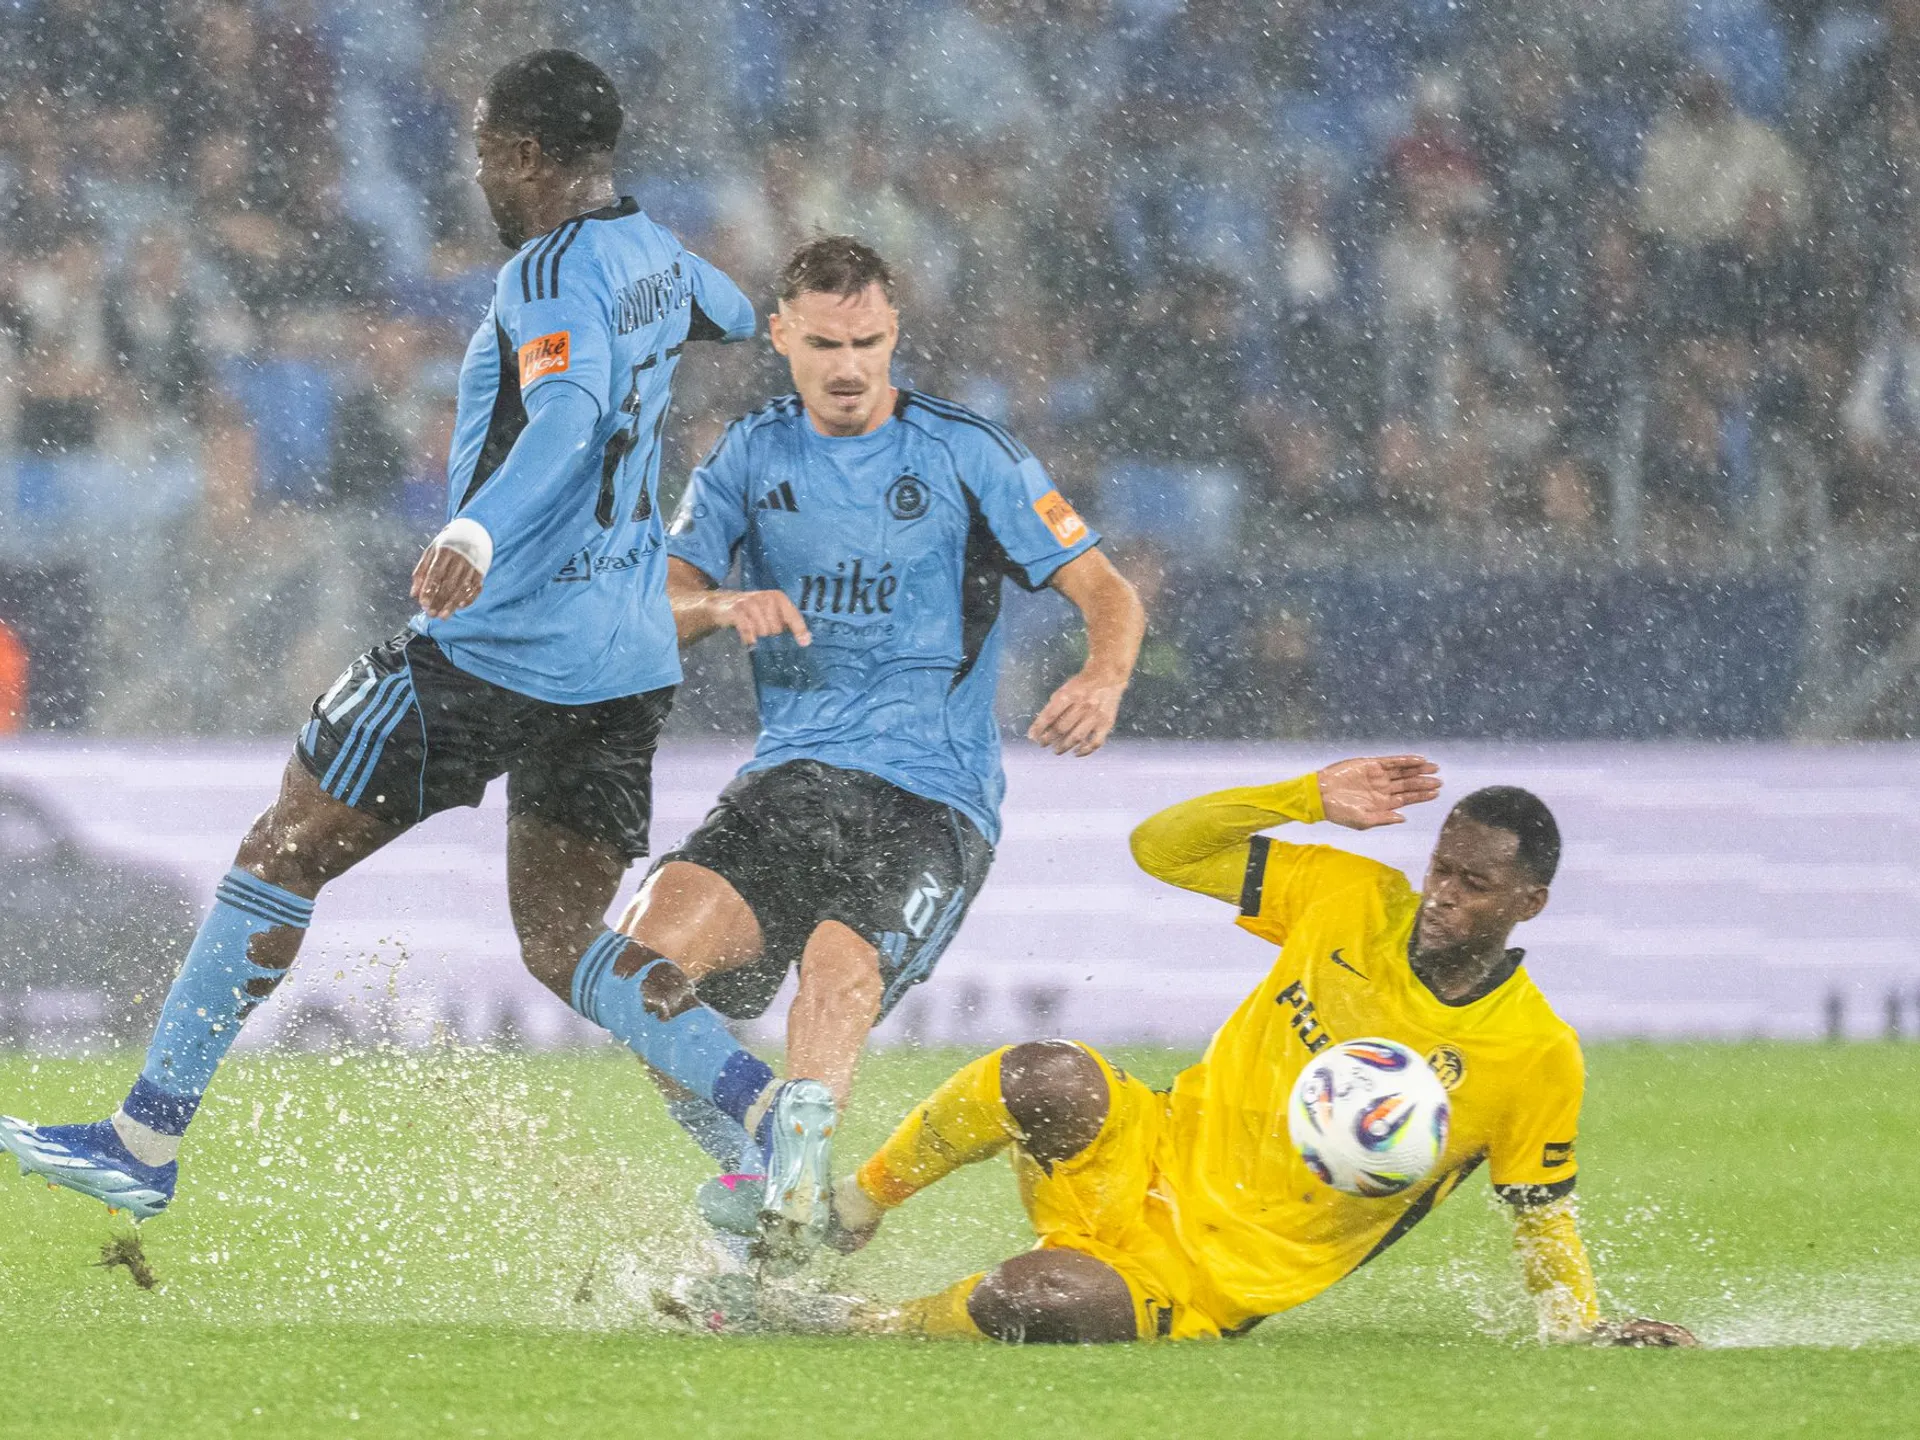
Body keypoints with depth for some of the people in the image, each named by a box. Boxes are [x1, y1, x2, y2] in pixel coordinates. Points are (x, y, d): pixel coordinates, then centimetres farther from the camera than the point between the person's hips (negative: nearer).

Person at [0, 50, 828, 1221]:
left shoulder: (553, 273, -15)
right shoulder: (653, 257, 11)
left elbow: (572, 417, -35)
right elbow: (737, 317, 36)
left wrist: (480, 530, -51)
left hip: (498, 648, -8)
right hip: (626, 664, 8)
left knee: (284, 856, 2)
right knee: (563, 946, 11)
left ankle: (147, 1142, 5)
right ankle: (768, 1114, -11)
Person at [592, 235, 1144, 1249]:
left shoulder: (966, 455, 1)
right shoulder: (752, 458, 12)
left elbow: (1107, 594, -1)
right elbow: (654, 606, 7)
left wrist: (1103, 680, -24)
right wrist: (722, 605, -17)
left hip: (931, 796, -4)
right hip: (789, 782, 4)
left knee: (841, 960, -33)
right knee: (653, 952, -22)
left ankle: (791, 1197, -43)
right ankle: (748, 1163, -4)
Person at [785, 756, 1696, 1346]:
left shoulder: (1538, 1058, -6)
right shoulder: (1353, 900, 0)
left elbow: (1544, 1217, 6)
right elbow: (1161, 848, 4)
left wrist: (1583, 1329, -11)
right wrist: (1309, 799, -7)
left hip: (1219, 1282, -2)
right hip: (1154, 1161, 2)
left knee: (1049, 1300, -35)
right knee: (1051, 1079, -35)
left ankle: (851, 1329, -6)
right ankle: (847, 1212, -11)